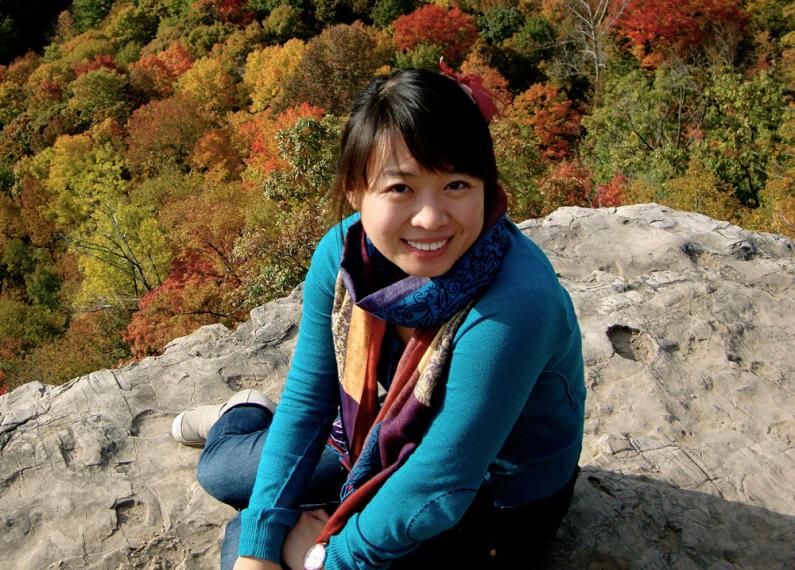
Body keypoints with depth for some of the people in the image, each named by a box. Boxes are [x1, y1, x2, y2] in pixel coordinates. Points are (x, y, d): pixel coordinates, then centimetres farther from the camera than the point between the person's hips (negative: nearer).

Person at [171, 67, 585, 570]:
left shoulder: (512, 305, -39)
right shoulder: (342, 253, -20)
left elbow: (439, 489, -32)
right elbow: (305, 397, -11)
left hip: (491, 505, -4)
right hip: (391, 448, 5)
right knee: (219, 471, 15)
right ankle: (244, 416, 48)